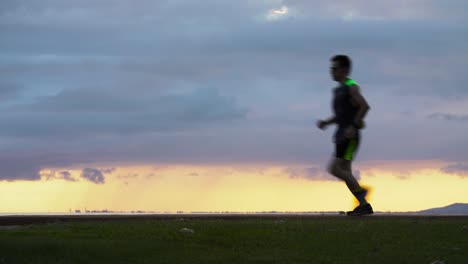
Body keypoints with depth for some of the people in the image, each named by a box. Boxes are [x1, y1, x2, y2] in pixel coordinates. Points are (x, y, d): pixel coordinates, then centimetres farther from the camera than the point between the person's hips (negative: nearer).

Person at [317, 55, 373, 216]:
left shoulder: (351, 87, -9)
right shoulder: (338, 90, 19)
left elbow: (365, 106, -22)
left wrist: (353, 126, -26)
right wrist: (326, 122, 10)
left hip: (350, 137, -9)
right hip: (341, 136, 9)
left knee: (334, 169, -16)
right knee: (345, 173, 4)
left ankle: (360, 191, -7)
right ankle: (364, 205, 6)